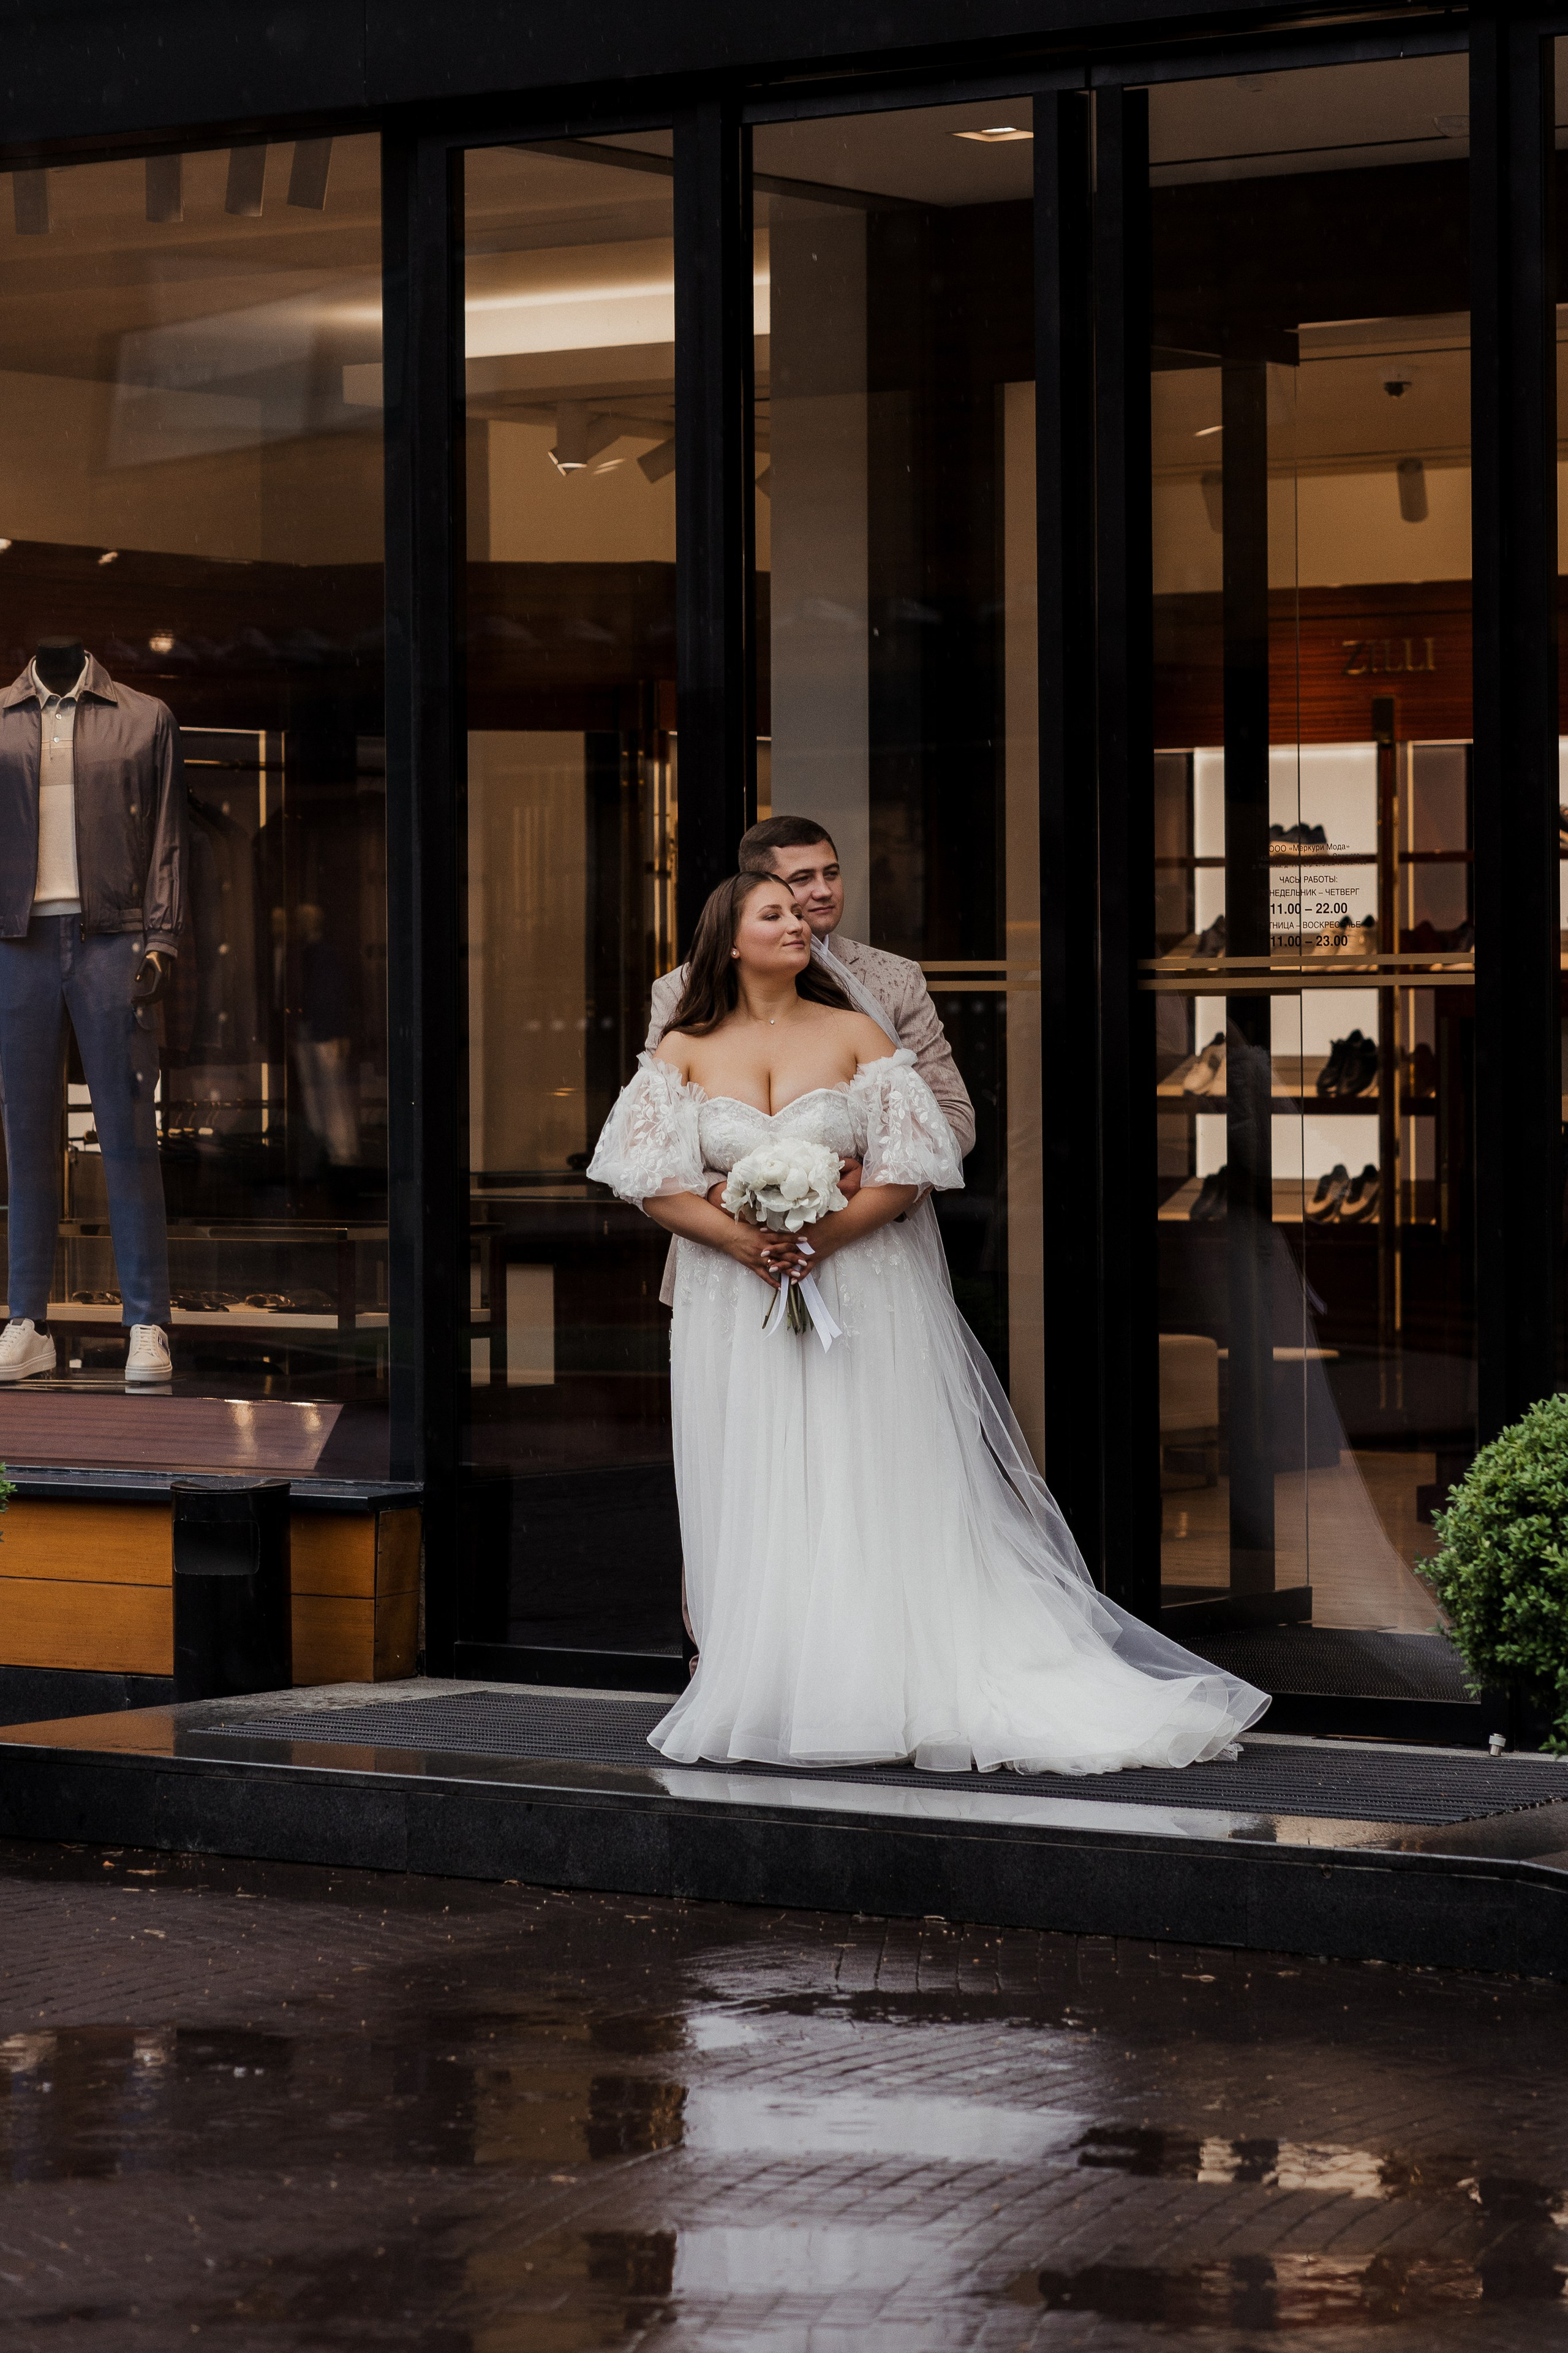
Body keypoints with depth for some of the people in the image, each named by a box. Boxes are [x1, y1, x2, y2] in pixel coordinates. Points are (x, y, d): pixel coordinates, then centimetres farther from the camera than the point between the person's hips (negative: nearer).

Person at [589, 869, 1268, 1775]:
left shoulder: (855, 1035, 4)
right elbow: (654, 1181, -1)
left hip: (857, 1290, -1)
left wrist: (821, 1235, -16)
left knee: (866, 1491, -3)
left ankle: (883, 1690, 0)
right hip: (735, 1311, 1)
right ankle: (764, 1694, 4)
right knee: (756, 1503, 0)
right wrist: (744, 1239, -16)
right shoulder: (686, 1051, 6)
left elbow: (907, 1171, -2)